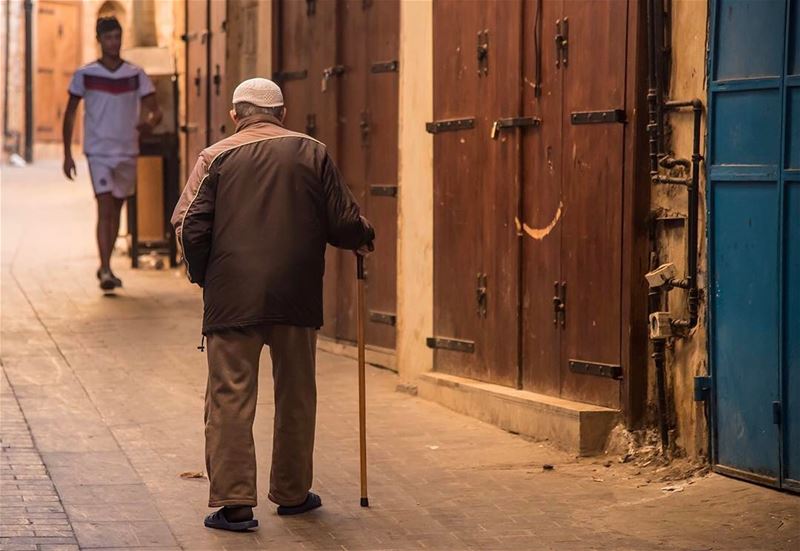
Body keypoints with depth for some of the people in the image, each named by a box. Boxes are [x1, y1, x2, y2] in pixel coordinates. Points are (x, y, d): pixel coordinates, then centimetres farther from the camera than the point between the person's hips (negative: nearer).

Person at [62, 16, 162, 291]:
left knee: (116, 209, 12)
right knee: (105, 208, -15)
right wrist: (67, 153, 1)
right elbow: (70, 113, 5)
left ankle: (105, 266, 27)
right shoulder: (85, 75, -2)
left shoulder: (136, 75, 1)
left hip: (127, 152, 3)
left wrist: (150, 121, -25)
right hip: (98, 152, -3)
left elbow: (155, 110, 1)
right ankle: (105, 271, -19)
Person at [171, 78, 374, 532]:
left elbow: (191, 227, -5)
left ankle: (234, 501, -7)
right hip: (296, 295, 2)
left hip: (233, 296, -2)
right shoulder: (312, 153, 6)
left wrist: (201, 273, 11)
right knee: (296, 396, 15)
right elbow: (344, 223, 3)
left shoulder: (216, 157, 2)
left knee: (231, 397, -1)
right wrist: (363, 239, 24)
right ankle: (293, 492, 25)